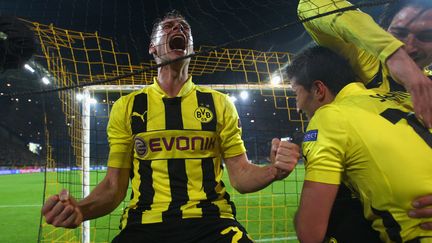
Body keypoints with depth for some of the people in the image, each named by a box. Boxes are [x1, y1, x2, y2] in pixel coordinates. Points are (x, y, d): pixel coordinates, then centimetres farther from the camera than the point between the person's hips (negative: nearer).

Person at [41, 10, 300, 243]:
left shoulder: (219, 104, 8)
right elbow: (115, 185, 8)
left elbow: (241, 175, 7)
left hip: (210, 221, 1)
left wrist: (273, 169, -14)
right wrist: (81, 208, -13)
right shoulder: (126, 108, 7)